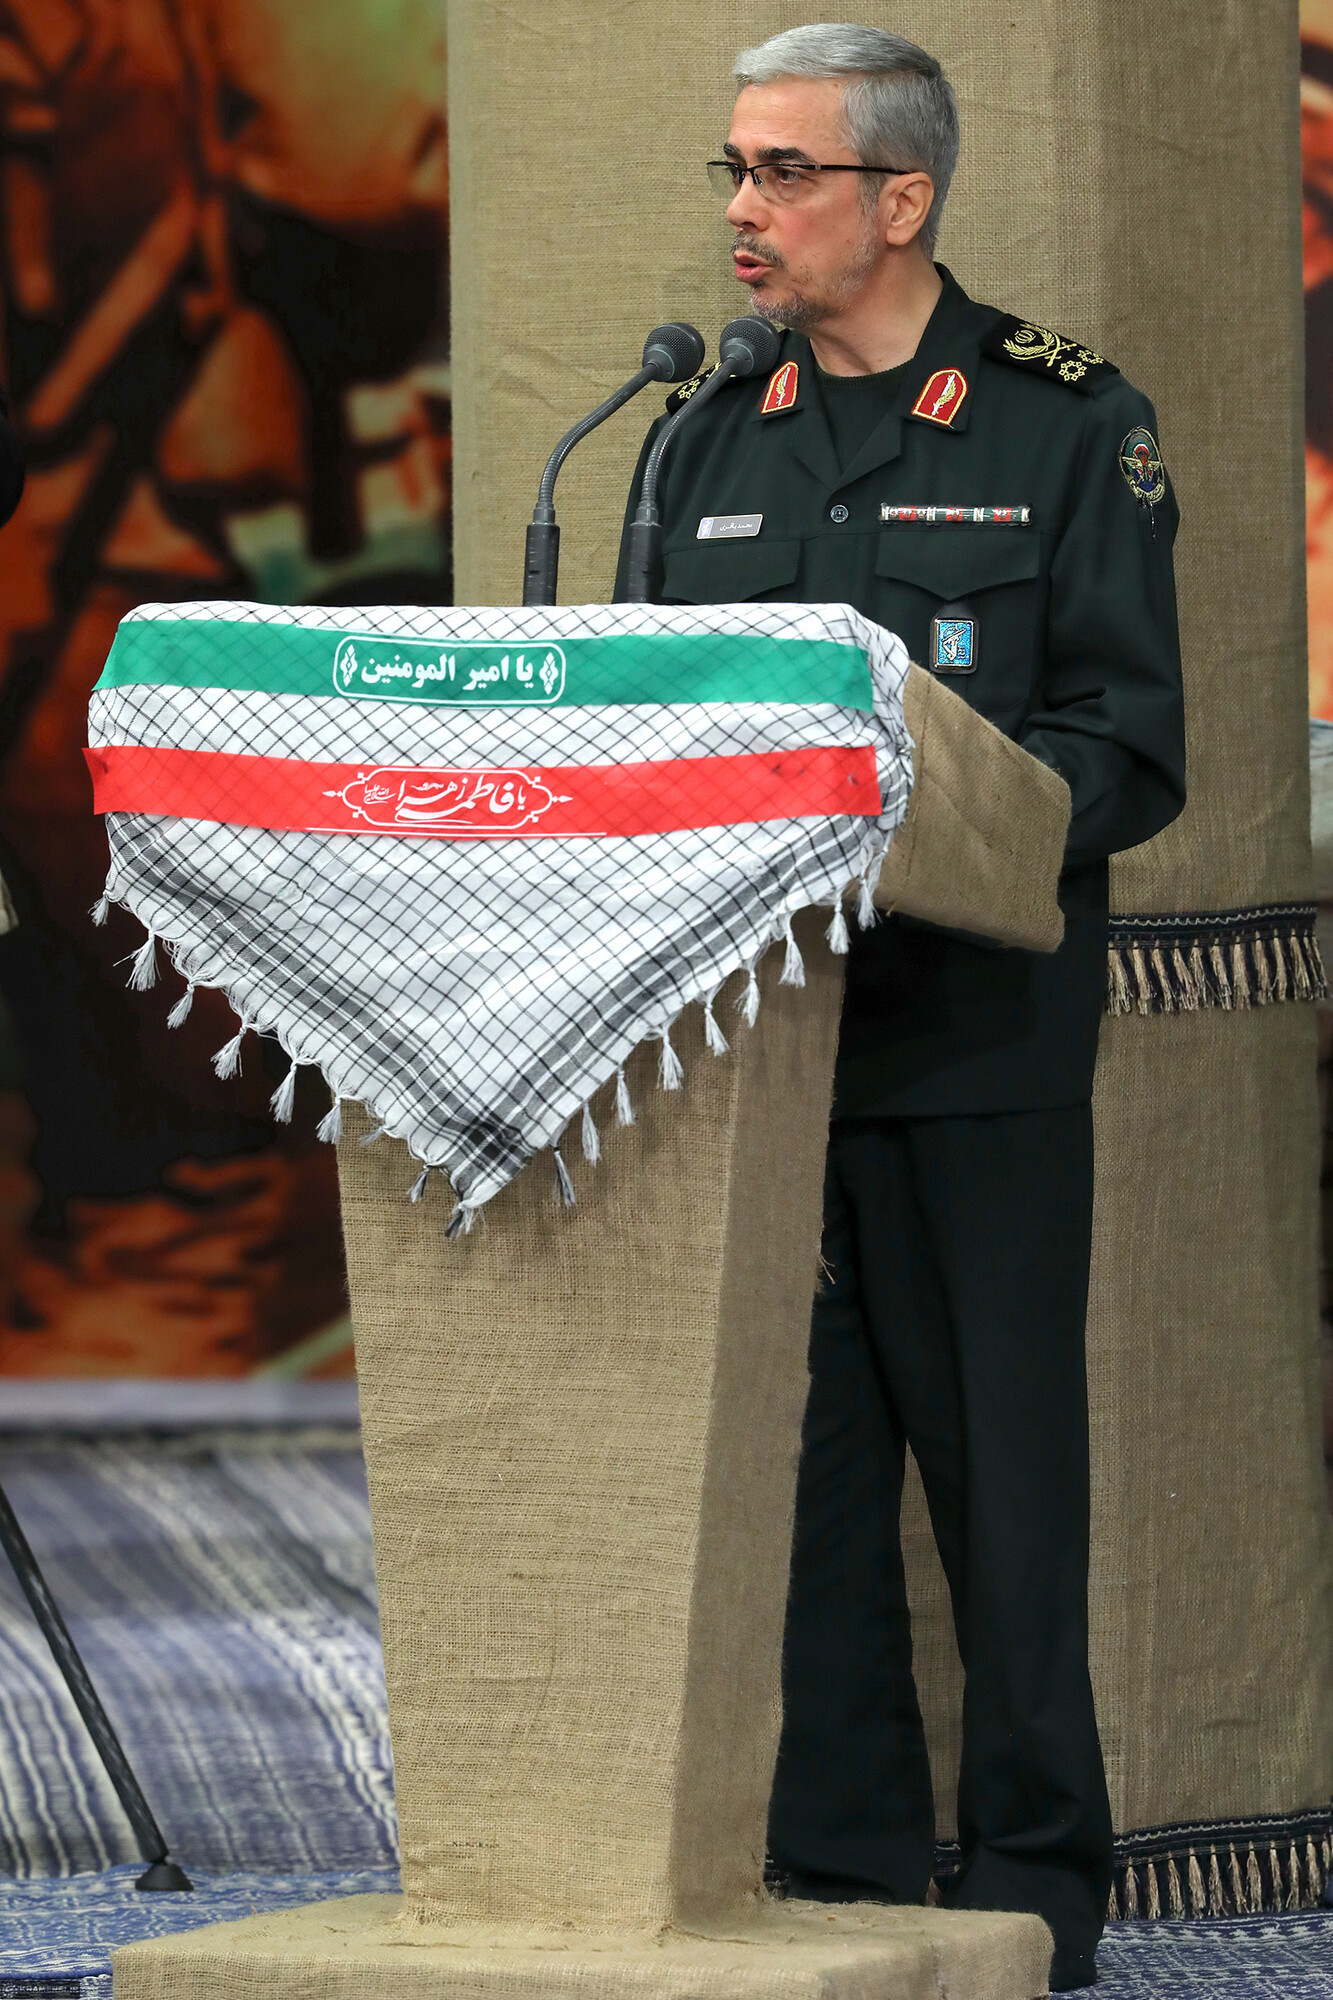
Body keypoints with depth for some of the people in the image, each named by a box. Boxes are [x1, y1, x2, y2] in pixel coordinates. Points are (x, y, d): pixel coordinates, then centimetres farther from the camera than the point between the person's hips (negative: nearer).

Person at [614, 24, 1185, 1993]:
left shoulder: (1071, 425, 0)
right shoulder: (710, 444, 15)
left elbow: (1128, 751, -5)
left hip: (976, 1038, -4)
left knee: (1003, 1459, 0)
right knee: (793, 1460, 5)